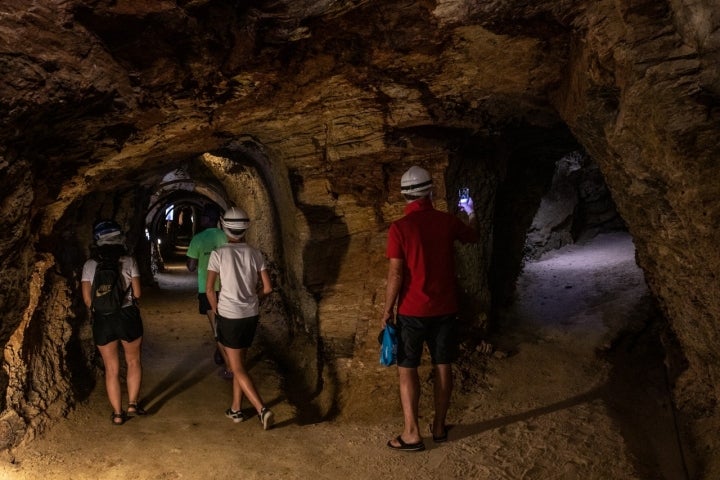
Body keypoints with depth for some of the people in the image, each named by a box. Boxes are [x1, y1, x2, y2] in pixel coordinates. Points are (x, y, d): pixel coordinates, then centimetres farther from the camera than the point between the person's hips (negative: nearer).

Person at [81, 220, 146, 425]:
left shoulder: (89, 265, -3)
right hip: (127, 316, -1)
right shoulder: (128, 261, -8)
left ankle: (117, 413, 18)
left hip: (102, 320, 1)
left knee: (111, 368, 12)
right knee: (133, 361, 20)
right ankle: (132, 403, 15)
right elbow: (137, 293, -6)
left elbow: (87, 298, -2)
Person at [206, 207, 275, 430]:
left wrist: (216, 311, 6)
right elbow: (267, 288, 0)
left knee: (238, 368, 2)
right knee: (239, 362, 19)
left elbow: (210, 290, -9)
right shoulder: (255, 254, -1)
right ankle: (236, 409, 28)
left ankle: (262, 409, -9)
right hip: (251, 315, 4)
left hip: (229, 316, -4)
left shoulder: (219, 254, -10)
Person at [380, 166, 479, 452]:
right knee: (442, 366, 13)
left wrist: (387, 310, -4)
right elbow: (473, 237, 20)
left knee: (407, 369, 6)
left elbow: (395, 275, -15)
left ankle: (412, 434, 8)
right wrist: (471, 213, 40)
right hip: (445, 309, 4)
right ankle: (439, 427, 23)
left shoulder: (399, 228, -13)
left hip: (412, 311, -3)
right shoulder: (447, 221, -1)